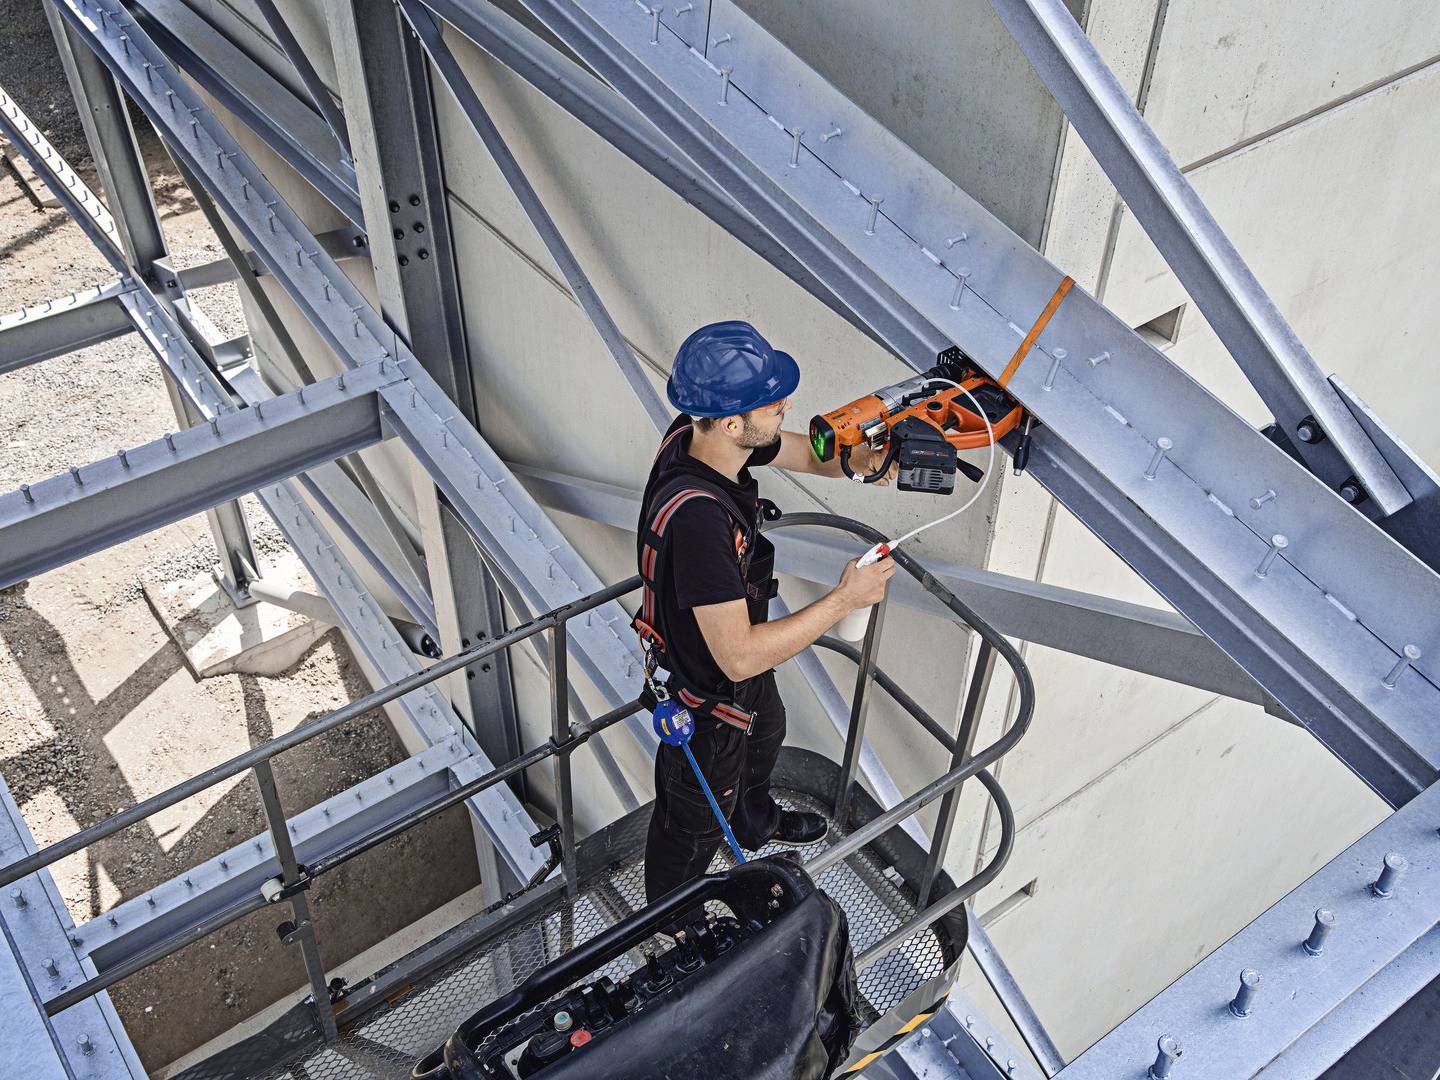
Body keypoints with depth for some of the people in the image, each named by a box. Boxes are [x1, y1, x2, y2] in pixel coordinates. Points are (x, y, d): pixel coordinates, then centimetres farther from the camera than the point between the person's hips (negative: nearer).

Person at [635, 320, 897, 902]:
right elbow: (738, 656, -41)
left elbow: (804, 451, -1)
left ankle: (755, 822, 72)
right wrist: (845, 598, -34)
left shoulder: (695, 434, -19)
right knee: (695, 825, 20)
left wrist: (857, 458, -22)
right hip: (707, 696, -8)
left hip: (738, 657, 9)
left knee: (766, 733, 39)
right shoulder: (697, 516, -45)